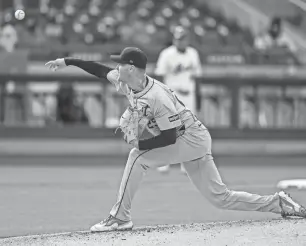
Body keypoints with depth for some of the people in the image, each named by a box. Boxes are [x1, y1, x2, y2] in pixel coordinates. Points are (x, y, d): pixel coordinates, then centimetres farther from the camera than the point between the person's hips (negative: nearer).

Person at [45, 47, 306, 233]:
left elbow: (169, 137, -27)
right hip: (187, 141, 9)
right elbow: (101, 70, 11)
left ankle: (120, 217, -15)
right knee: (221, 197, 8)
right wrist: (67, 61, 8)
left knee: (138, 157, -19)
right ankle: (280, 203, 14)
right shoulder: (127, 83, -2)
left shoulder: (157, 97, -27)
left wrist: (140, 144, -21)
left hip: (193, 139, -9)